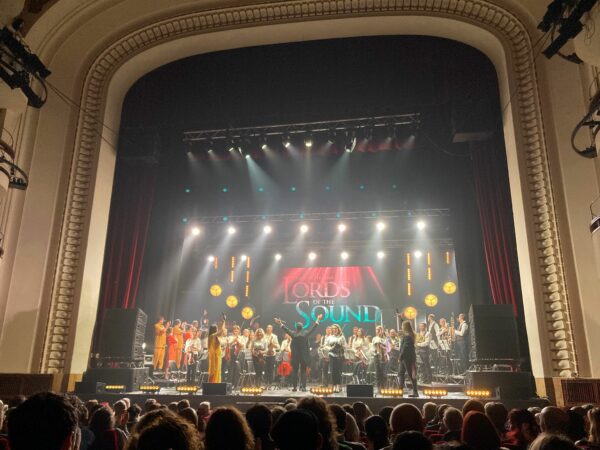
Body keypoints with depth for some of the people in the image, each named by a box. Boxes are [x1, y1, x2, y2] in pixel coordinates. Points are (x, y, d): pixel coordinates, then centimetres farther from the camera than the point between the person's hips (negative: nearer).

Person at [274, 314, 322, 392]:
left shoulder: (293, 334, -8)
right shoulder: (305, 333, -8)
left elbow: (287, 329, 6)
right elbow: (312, 328, 3)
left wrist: (280, 324, 21)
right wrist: (318, 320, 16)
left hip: (295, 356, 0)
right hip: (304, 356, 0)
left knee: (294, 371, 8)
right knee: (303, 371, 4)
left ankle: (294, 387, 10)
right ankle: (303, 387, 1)